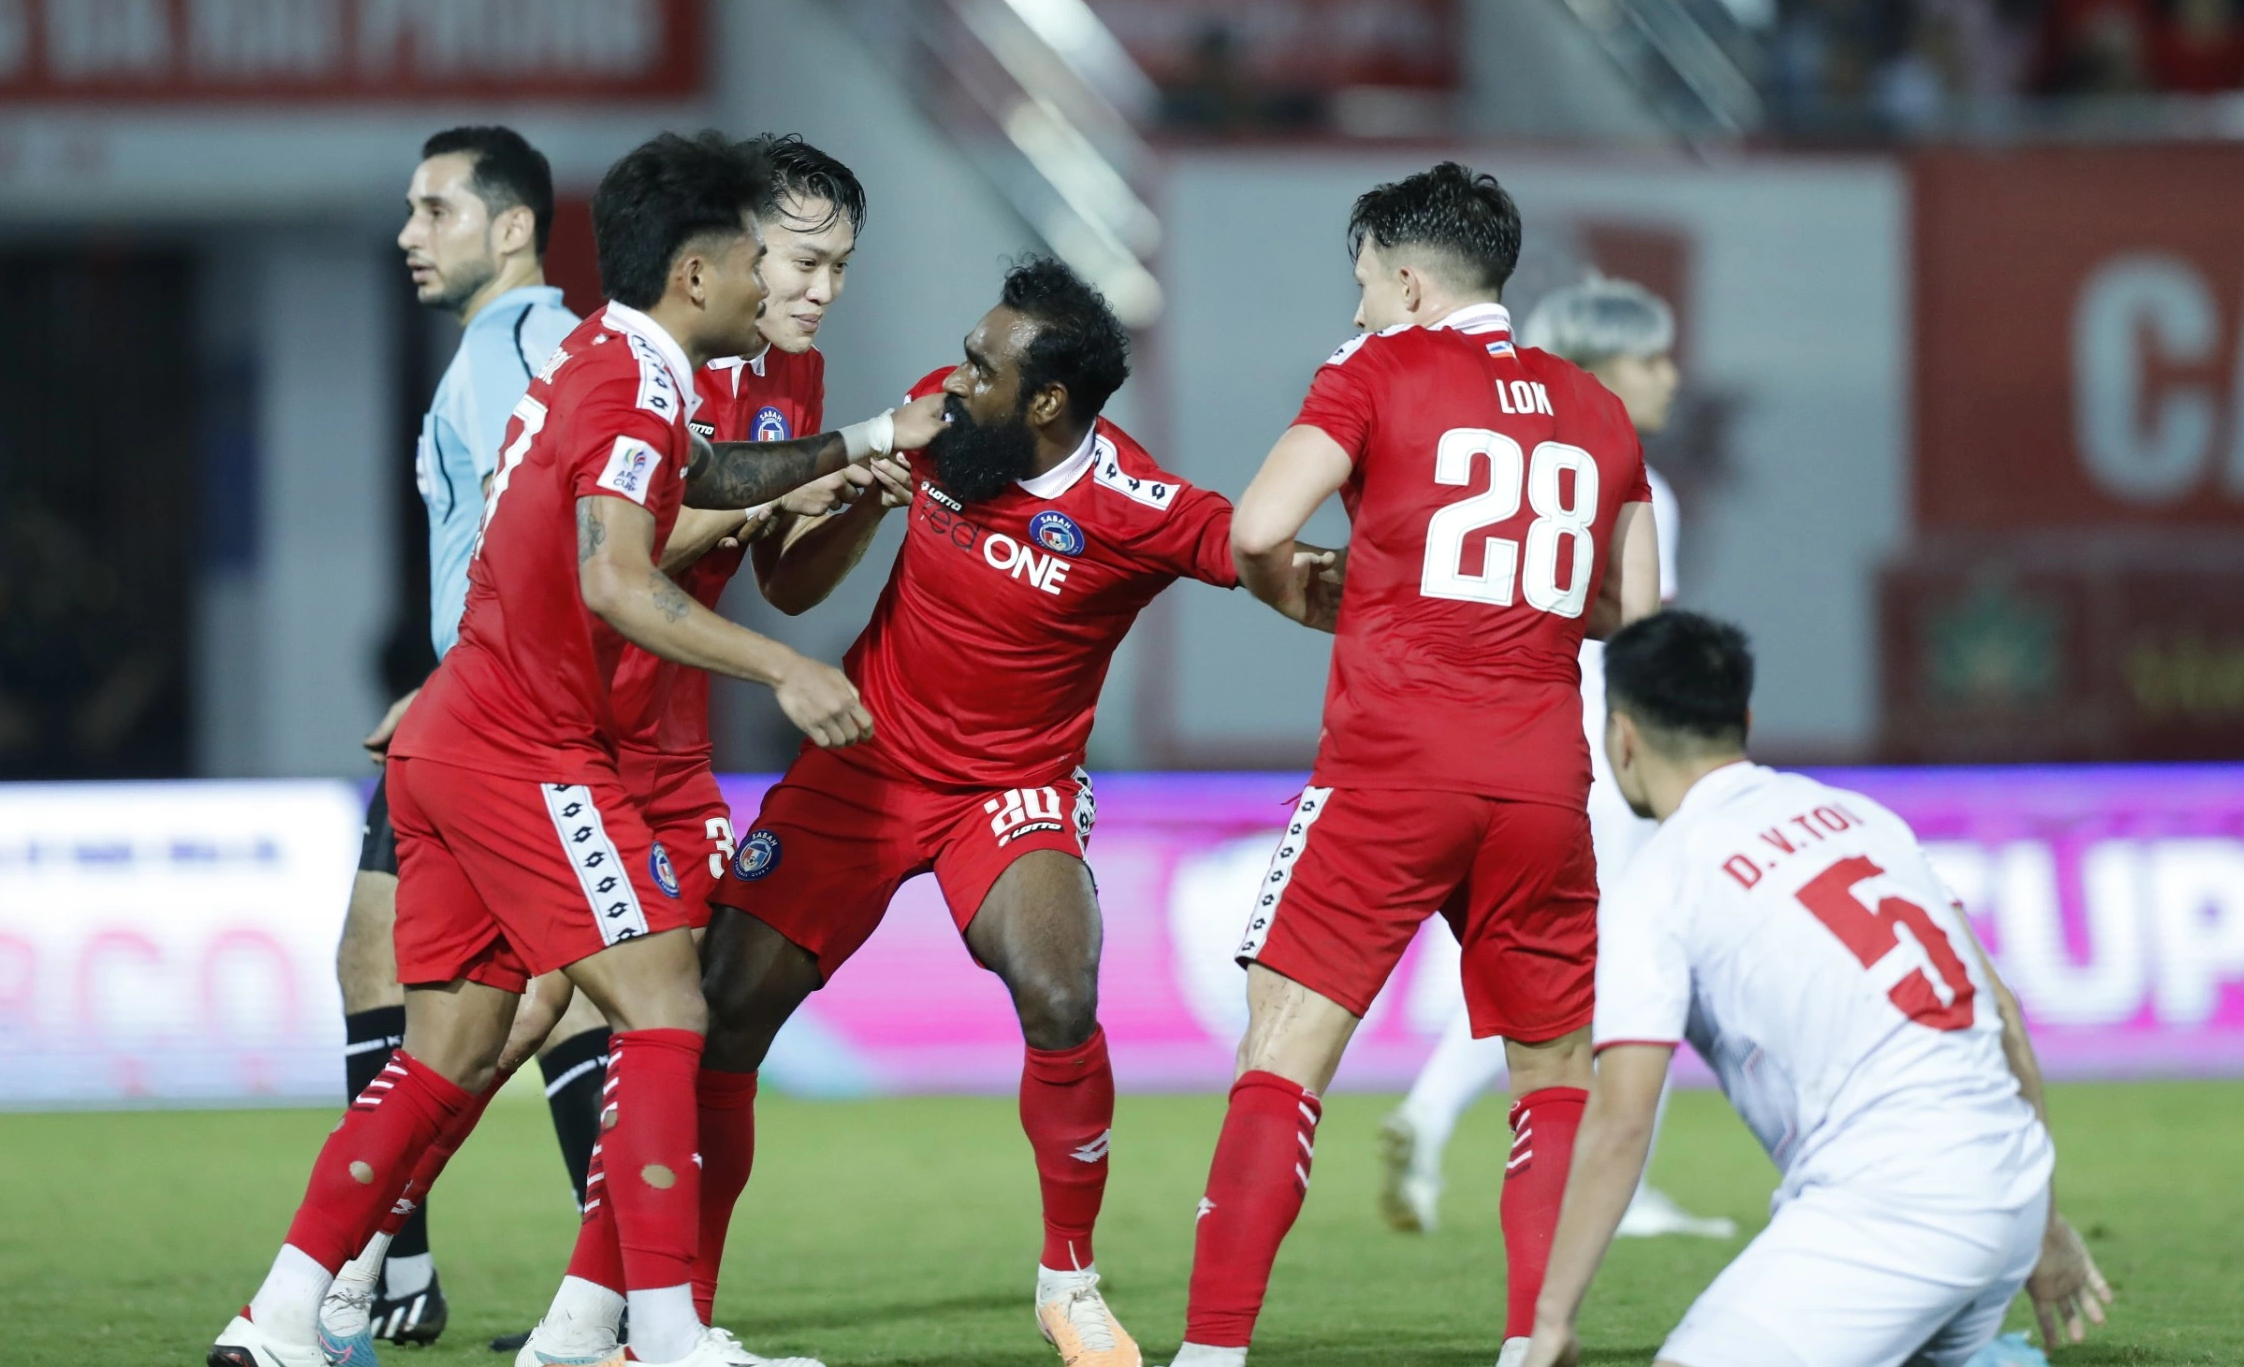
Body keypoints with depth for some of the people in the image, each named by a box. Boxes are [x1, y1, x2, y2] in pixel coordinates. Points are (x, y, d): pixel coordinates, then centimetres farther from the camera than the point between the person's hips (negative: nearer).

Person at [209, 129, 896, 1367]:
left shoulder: (596, 362, 15)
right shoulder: (631, 382, -13)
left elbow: (701, 478, 34)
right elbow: (617, 583, -24)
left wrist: (849, 452, 31)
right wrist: (784, 671, -25)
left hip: (451, 741, 10)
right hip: (526, 753, -10)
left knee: (453, 1052, 10)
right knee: (663, 1008, -10)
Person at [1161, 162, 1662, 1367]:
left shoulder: (1376, 375, 2)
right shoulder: (1596, 413, 15)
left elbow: (1256, 533, -8)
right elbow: (1632, 608, 20)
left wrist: (1301, 594, 12)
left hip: (1390, 769, -4)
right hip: (1542, 780, 4)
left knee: (1286, 1044, -3)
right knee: (1556, 1070, 15)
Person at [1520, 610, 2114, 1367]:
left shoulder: (1653, 889, -2)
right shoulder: (1856, 814, 18)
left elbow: (1621, 1121, -9)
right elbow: (2001, 1011, 19)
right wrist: (2042, 1221, 25)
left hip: (1891, 1205, -8)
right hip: (2009, 1186, 8)